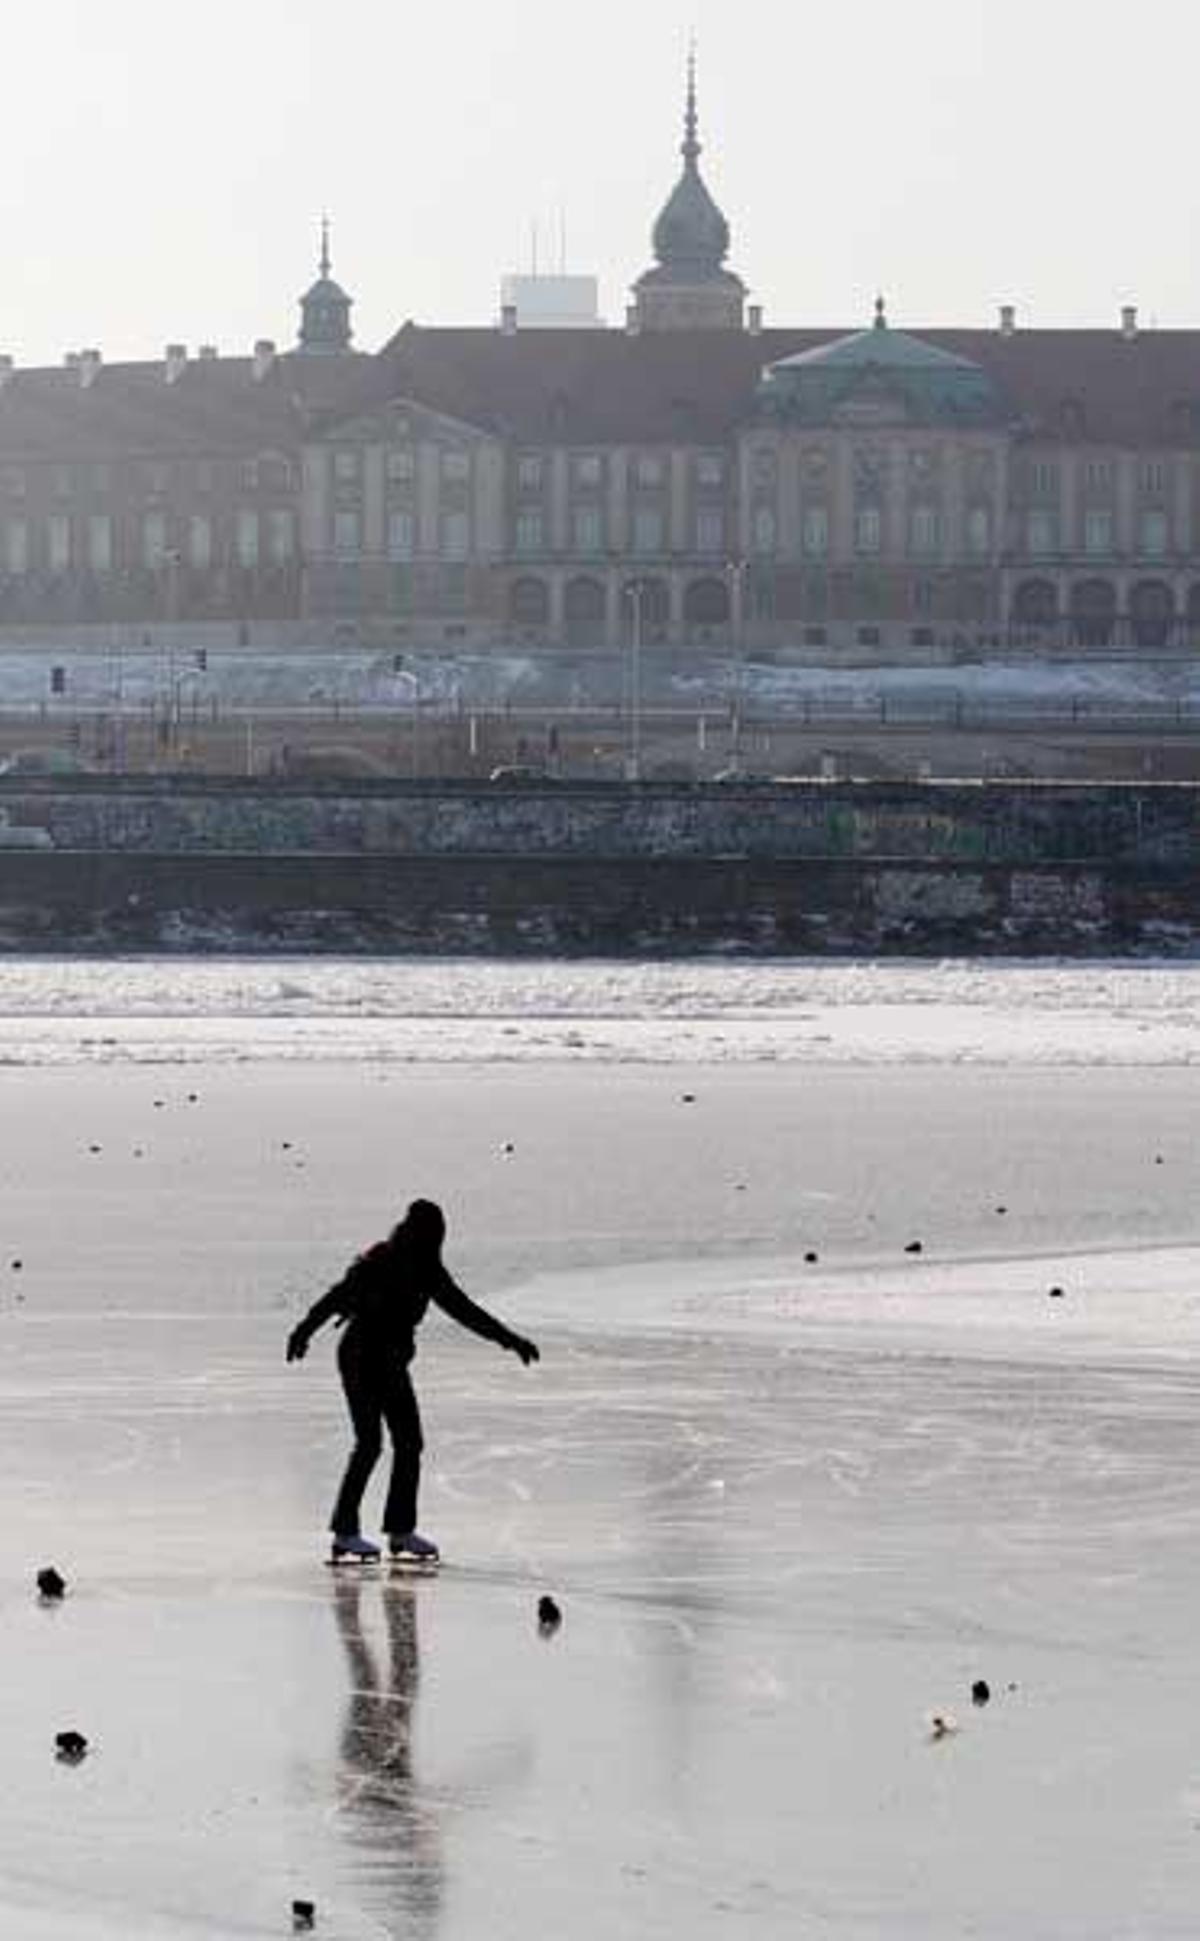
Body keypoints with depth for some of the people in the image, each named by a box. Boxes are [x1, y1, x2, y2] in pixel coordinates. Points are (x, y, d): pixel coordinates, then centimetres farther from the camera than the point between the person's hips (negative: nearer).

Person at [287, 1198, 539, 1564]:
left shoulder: (427, 1271, 7)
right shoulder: (377, 1262, -15)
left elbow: (463, 1310, 17)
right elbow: (339, 1296, -25)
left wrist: (509, 1339, 21)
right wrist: (305, 1329, -39)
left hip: (391, 1365, 8)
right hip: (361, 1359, -7)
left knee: (409, 1443, 4)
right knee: (369, 1443, -12)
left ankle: (401, 1530, 12)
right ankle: (344, 1532, -8)